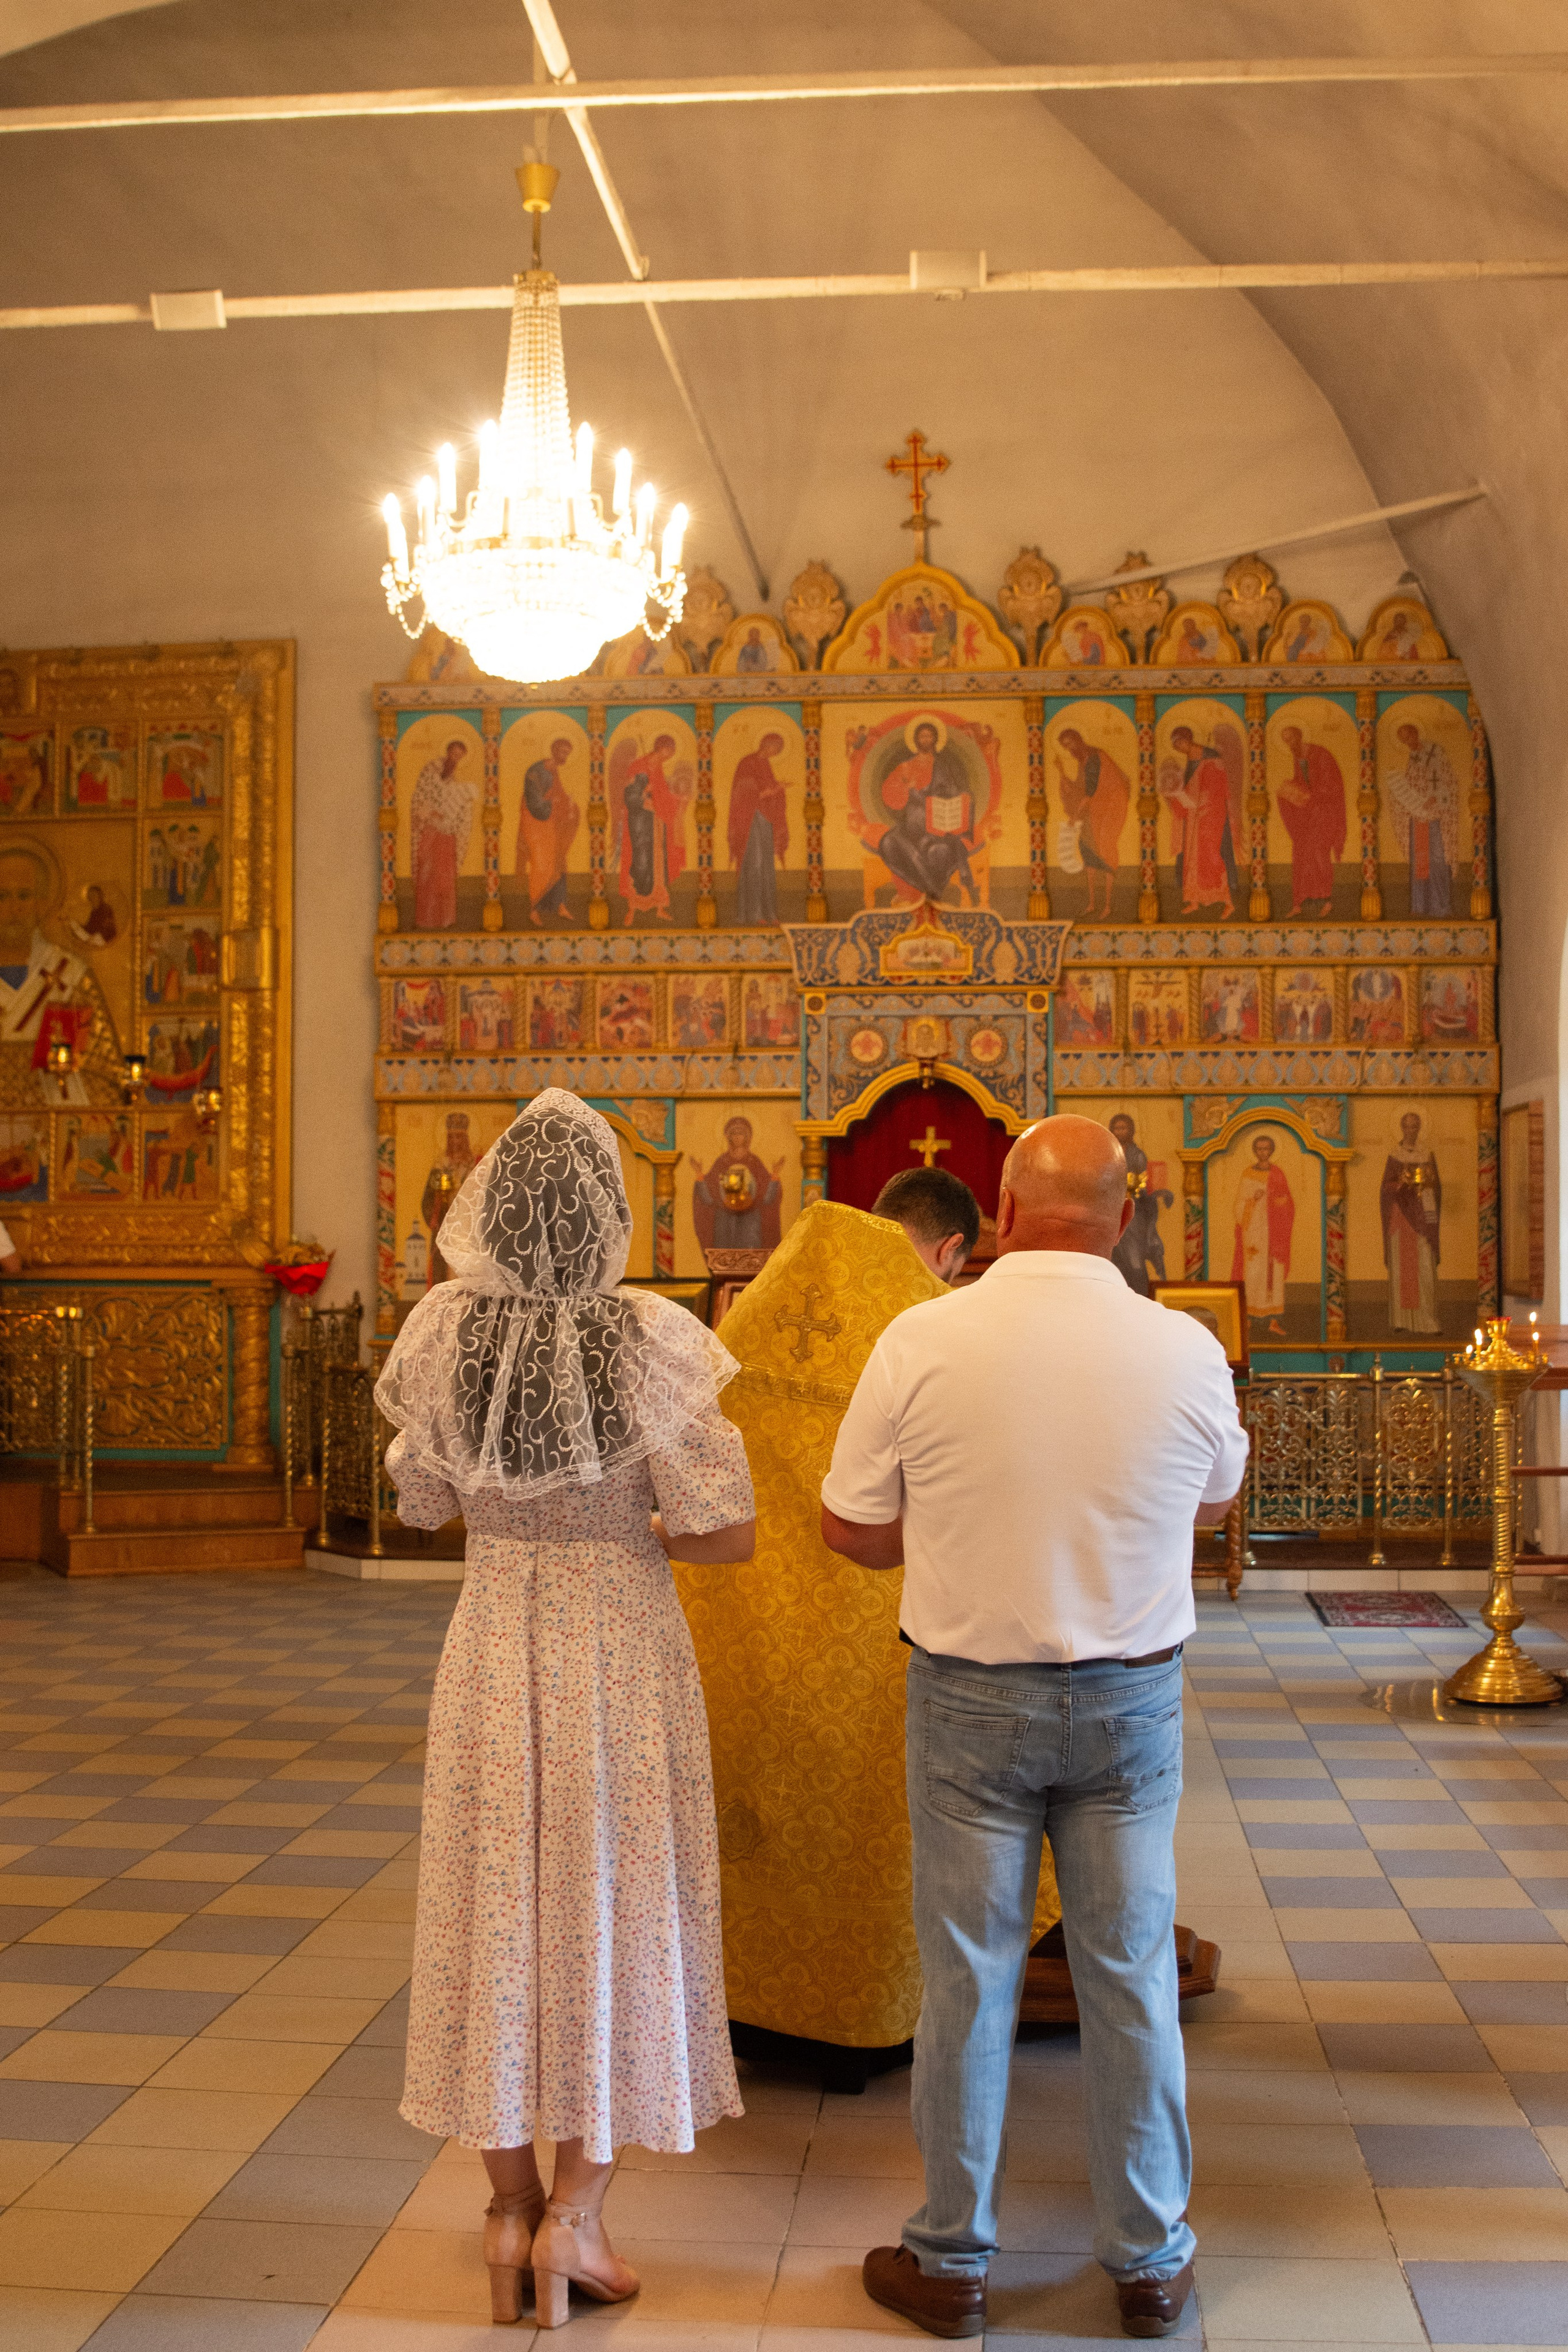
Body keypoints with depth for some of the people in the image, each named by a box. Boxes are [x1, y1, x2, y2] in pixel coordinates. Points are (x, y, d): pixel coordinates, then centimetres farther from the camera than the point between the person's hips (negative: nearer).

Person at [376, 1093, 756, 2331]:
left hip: (493, 1645, 3)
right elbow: (729, 1534, -16)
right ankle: (577, 2213, 16)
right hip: (623, 1646, -2)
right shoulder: (649, 1341, -19)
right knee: (619, 1915, 13)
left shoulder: (447, 1331, -10)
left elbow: (421, 1503, 4)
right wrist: (647, 1532, 4)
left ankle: (515, 2208, 25)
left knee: (501, 1913, 15)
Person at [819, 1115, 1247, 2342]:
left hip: (970, 1696, -1)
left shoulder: (922, 1342, -13)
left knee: (968, 1978, 10)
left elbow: (853, 1528, -4)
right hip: (1132, 1697, 1)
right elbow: (1215, 1501, 10)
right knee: (1131, 1976, 13)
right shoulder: (1187, 1349, -9)